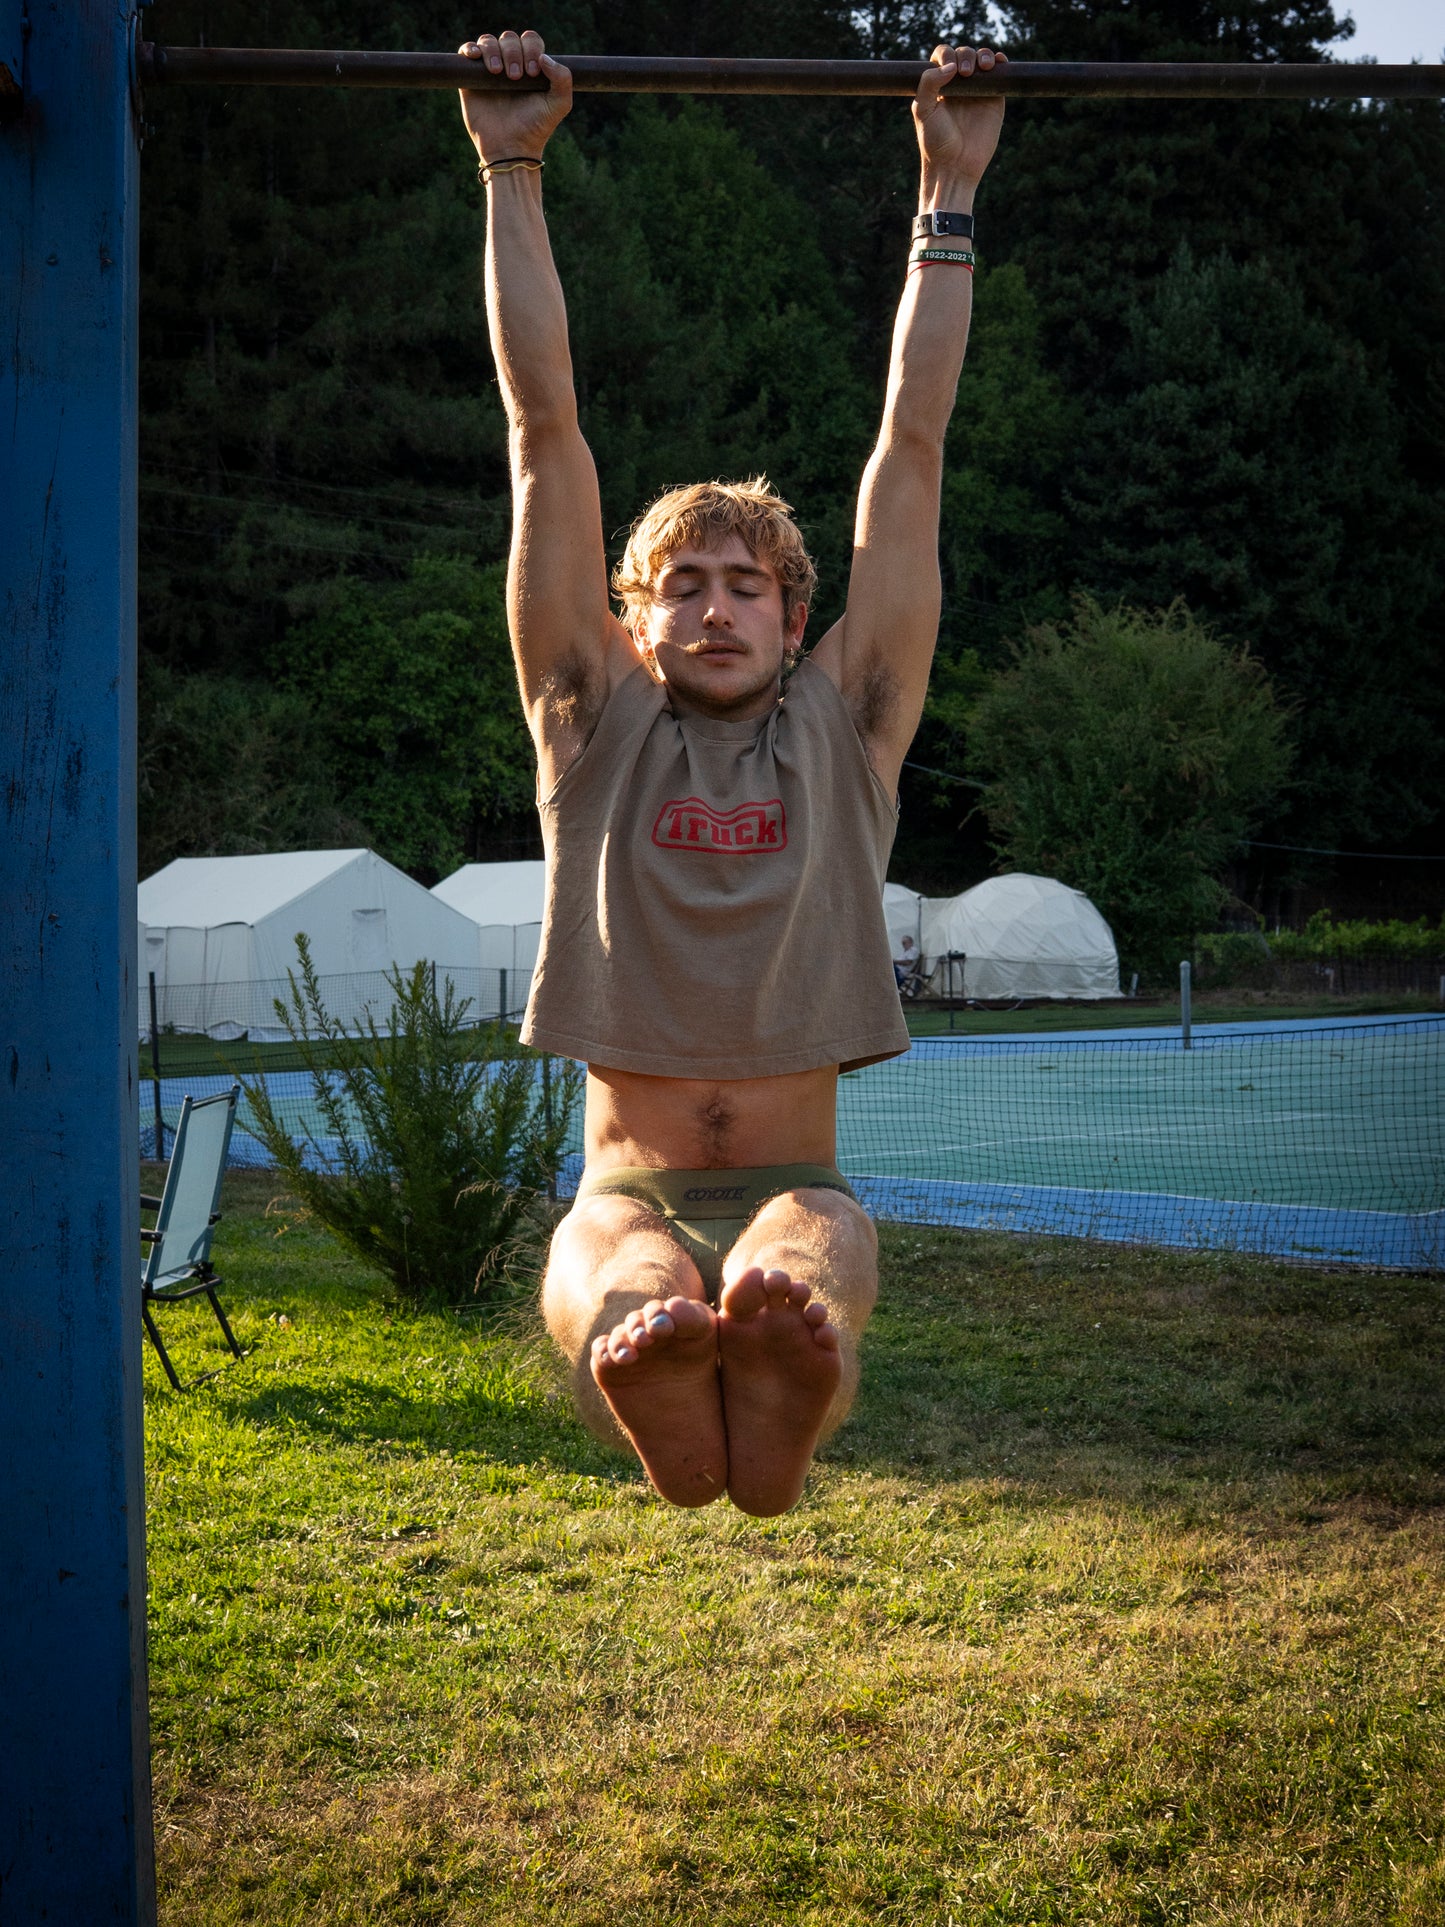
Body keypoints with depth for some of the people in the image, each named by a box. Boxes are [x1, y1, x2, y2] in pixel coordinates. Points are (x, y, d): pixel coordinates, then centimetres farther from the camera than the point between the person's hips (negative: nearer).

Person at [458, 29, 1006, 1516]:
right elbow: (544, 427, 11)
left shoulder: (843, 727, 14)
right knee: (621, 1290, -38)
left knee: (809, 1266, -38)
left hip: (792, 1185, 0)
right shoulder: (597, 726, 13)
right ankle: (647, 1356, -71)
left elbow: (913, 440, 13)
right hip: (629, 1190, 0)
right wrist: (510, 173, 11)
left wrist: (949, 193, 15)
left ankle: (779, 1370, -70)